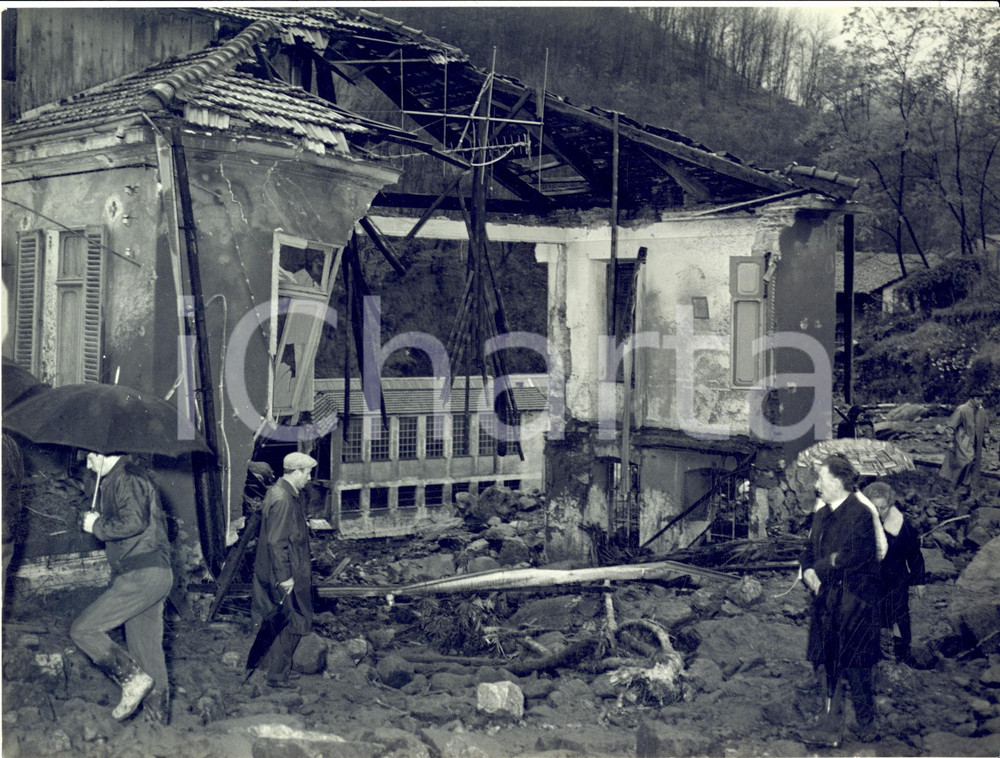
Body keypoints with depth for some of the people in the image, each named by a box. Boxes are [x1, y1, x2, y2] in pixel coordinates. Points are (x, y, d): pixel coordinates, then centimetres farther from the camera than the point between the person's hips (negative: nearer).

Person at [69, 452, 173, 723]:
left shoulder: (127, 479, -10)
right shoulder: (113, 481, 23)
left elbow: (134, 522, -23)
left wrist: (97, 526, -9)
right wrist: (99, 523, 13)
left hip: (142, 576, -10)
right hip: (152, 574, 10)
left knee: (83, 629, -9)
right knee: (147, 650, 13)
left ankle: (133, 679, -6)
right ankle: (158, 716, 17)